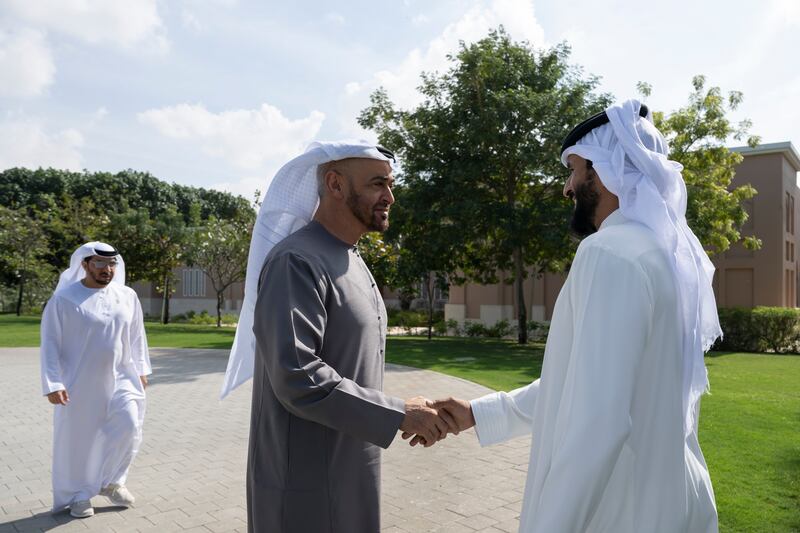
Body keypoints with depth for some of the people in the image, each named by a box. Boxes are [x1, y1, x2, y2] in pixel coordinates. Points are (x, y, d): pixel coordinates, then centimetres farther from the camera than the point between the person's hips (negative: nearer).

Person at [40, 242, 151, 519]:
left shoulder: (127, 296, 0)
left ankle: (110, 482, 15)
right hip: (79, 383, -3)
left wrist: (141, 370, 12)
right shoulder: (63, 300, -11)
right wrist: (53, 384, -15)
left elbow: (136, 335, 11)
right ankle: (78, 495, 27)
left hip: (119, 378, 3)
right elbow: (50, 343, -9)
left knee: (129, 425, -9)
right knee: (77, 438, 7)